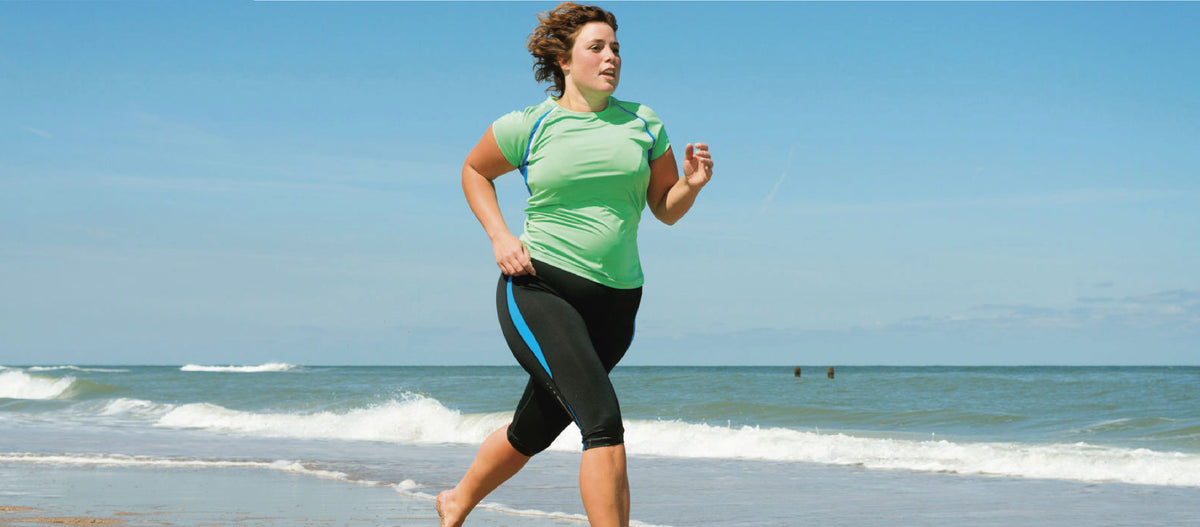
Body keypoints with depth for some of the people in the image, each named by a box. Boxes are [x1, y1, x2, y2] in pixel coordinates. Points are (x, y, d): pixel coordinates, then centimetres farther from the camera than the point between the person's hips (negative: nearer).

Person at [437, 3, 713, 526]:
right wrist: (499, 237, 2)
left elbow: (666, 209, 15)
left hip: (613, 303, 5)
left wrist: (692, 183, -8)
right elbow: (474, 171, 17)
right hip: (538, 290, -4)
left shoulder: (643, 124, 8)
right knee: (603, 420, -24)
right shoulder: (529, 126, 0)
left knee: (533, 431, 19)